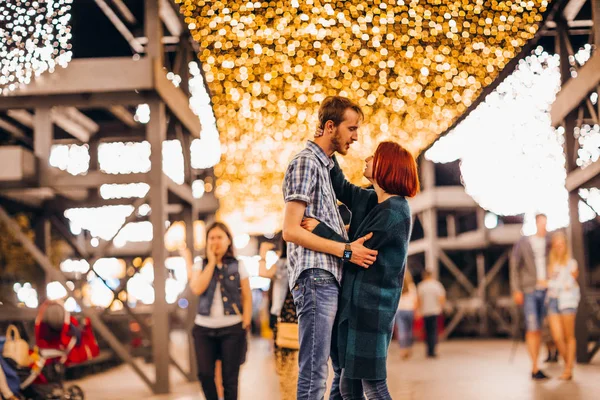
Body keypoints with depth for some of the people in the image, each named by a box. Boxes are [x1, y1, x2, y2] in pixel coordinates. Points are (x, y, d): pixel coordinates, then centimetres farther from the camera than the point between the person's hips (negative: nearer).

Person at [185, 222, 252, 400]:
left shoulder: (238, 266, 3)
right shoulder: (200, 266, 6)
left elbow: (247, 297, 4)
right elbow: (197, 289, -13)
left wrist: (245, 323, -6)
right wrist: (211, 262, -8)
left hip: (232, 328, -1)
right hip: (204, 328, 1)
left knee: (230, 377, 2)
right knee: (205, 374, 1)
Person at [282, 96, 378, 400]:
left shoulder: (325, 166, 22)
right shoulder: (306, 163, -6)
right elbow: (291, 231, -15)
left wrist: (352, 232, 13)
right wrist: (346, 250, -14)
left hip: (331, 280, 10)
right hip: (315, 278, -10)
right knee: (314, 373, -10)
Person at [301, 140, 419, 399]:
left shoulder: (393, 211, -15)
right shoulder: (370, 201, 11)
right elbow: (341, 188, 24)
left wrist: (320, 229, -11)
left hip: (371, 307, -9)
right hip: (354, 303, 9)